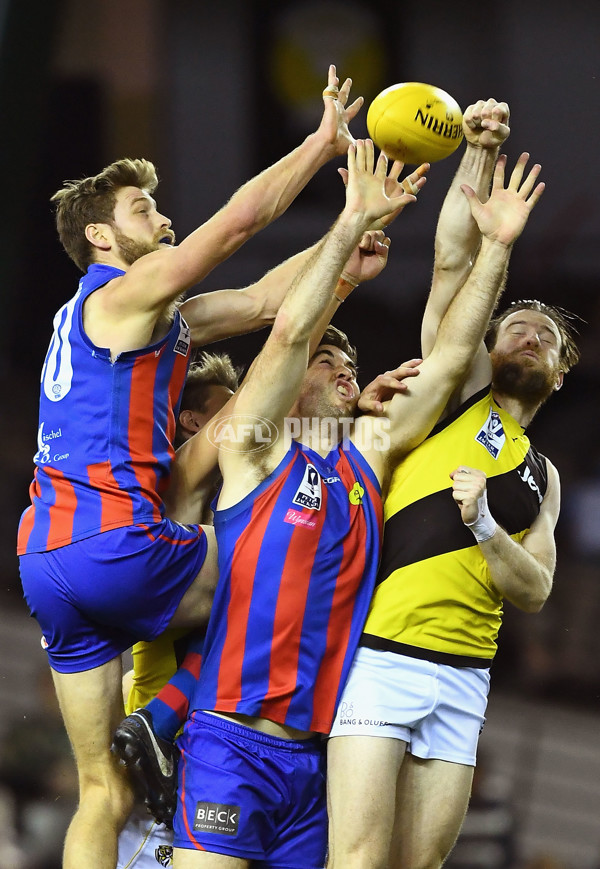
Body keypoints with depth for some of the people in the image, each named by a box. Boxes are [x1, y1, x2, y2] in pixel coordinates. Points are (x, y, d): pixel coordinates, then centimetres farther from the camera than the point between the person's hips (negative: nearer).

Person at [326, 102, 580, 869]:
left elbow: (534, 592, 10)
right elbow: (454, 264, 0)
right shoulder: (459, 392, 11)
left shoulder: (542, 478, 22)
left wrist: (484, 525, -9)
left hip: (463, 678, 5)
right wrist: (478, 154, -9)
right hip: (380, 655, -5)